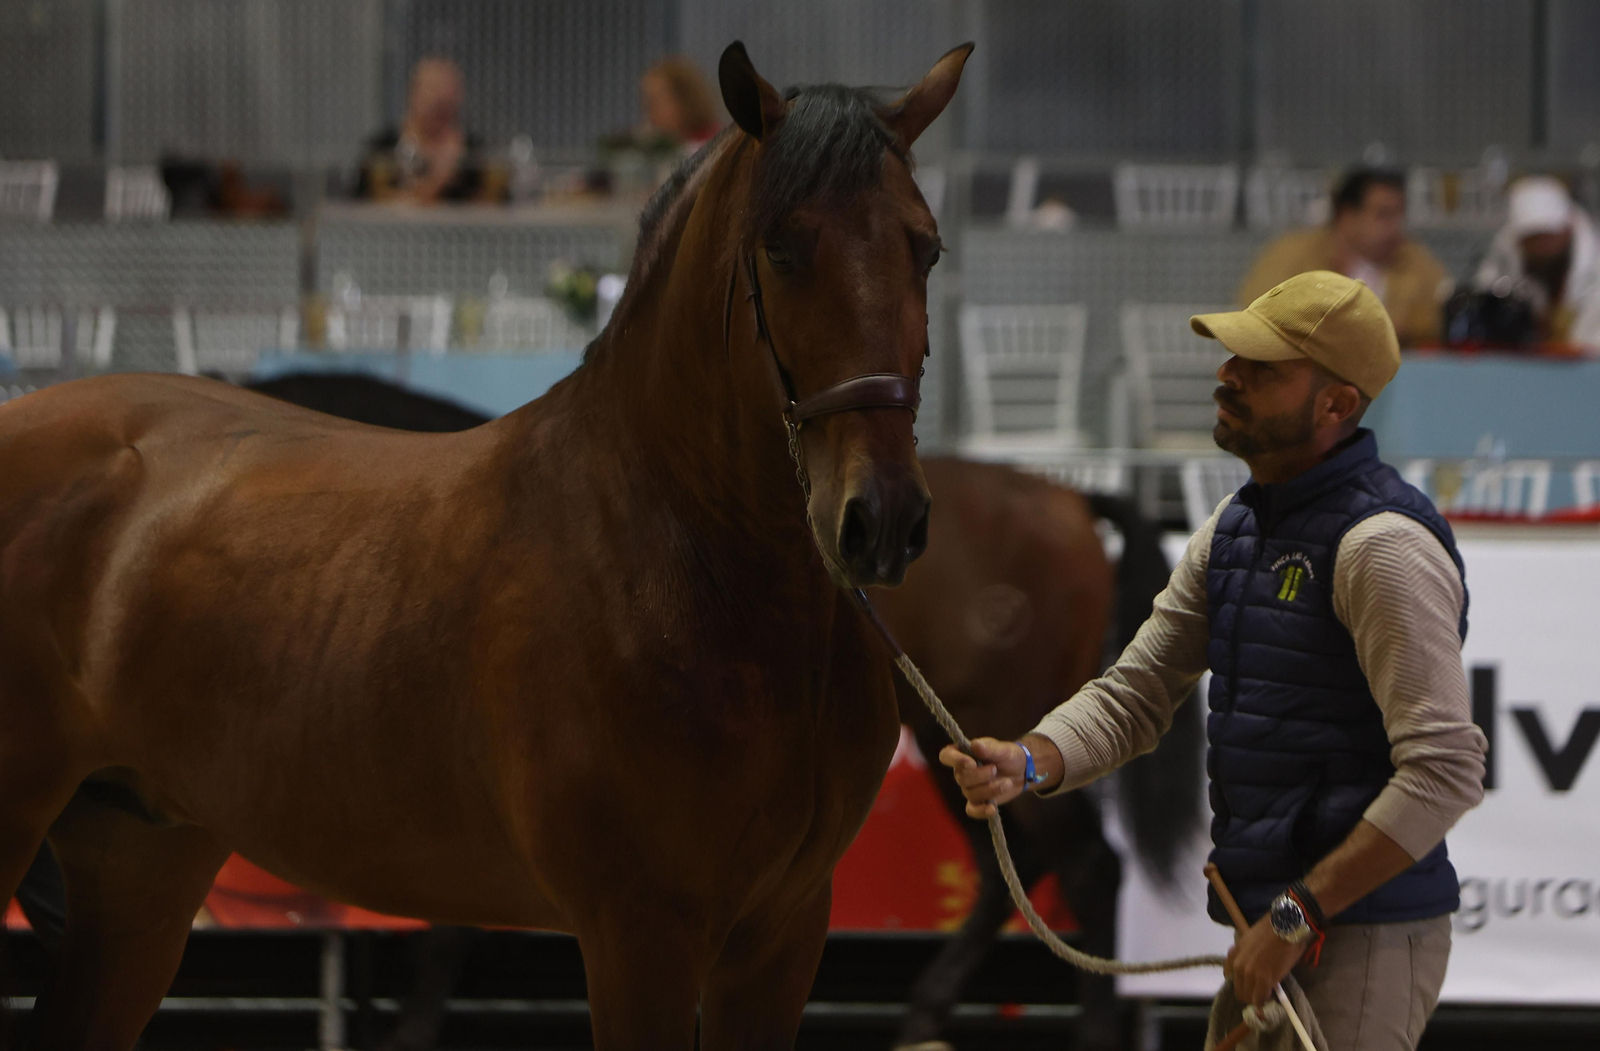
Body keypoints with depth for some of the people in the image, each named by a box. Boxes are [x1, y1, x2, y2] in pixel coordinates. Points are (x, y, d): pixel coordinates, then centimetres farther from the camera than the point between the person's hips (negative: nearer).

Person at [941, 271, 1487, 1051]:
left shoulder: (1382, 545, -16)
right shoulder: (1238, 527, 13)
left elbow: (1445, 770, -22)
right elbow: (1132, 698, 12)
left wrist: (1297, 917, -22)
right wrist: (1027, 765, -9)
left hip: (1362, 938, -9)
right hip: (1275, 926, 9)